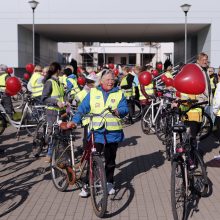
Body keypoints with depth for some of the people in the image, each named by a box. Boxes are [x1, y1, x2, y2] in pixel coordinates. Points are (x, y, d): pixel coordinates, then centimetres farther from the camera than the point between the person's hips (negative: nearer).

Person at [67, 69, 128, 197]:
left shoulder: (119, 94, 9)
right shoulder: (93, 93, 9)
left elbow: (125, 108, -3)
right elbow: (83, 108, 6)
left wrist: (118, 111, -24)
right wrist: (75, 121, -6)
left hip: (113, 132, 1)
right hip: (96, 132, -1)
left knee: (110, 160, 11)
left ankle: (109, 183, 27)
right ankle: (87, 185, 7)